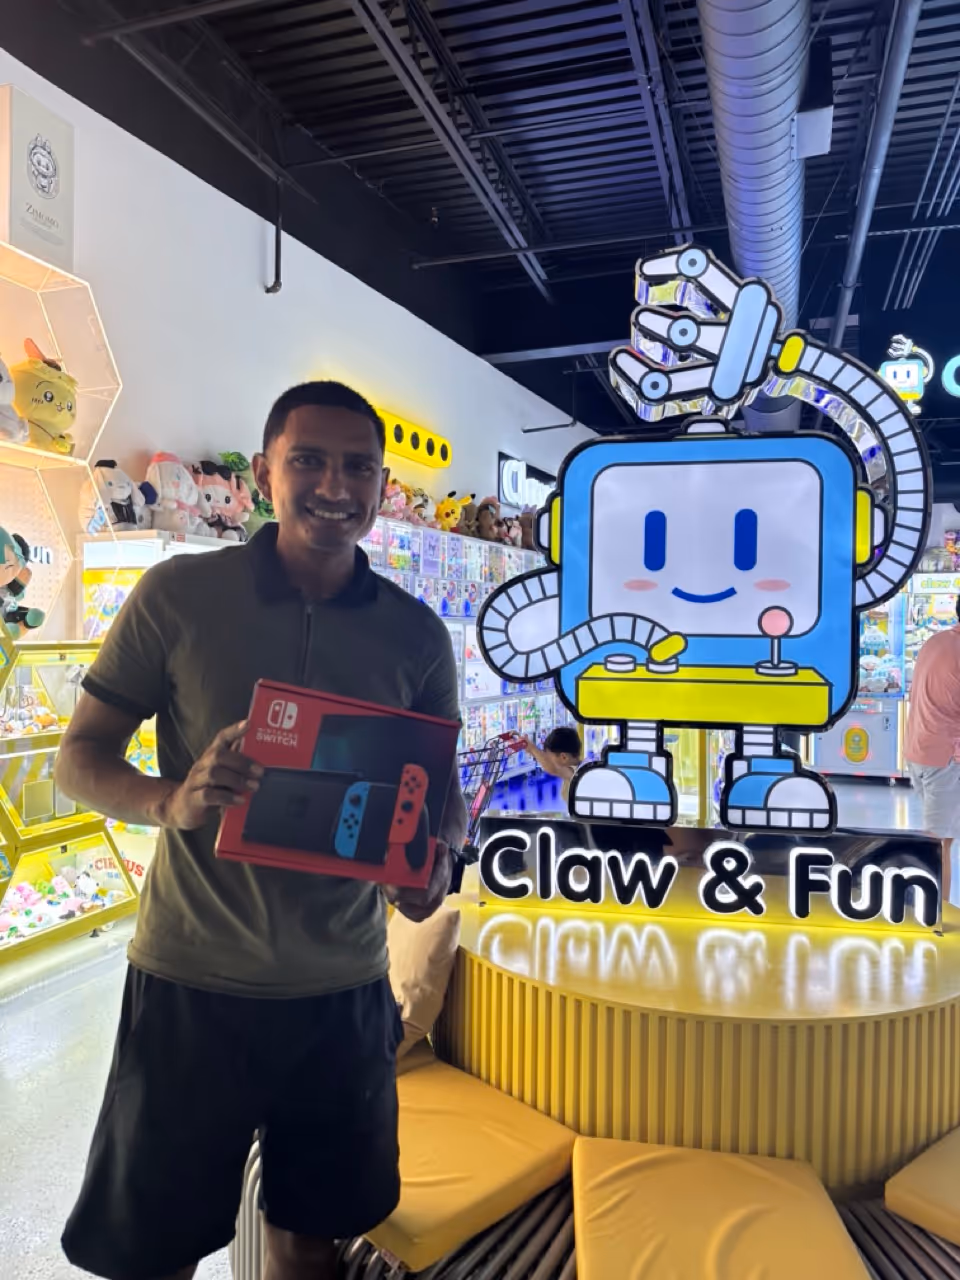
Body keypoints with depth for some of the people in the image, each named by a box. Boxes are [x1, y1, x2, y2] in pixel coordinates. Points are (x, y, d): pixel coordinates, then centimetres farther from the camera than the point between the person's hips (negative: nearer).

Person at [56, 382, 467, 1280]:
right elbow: (79, 757, -2)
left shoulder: (415, 633, 0)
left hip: (344, 990, 2)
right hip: (190, 984, -2)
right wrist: (168, 801, -23)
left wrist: (432, 865, -14)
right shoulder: (178, 595, -7)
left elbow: (441, 787, 8)